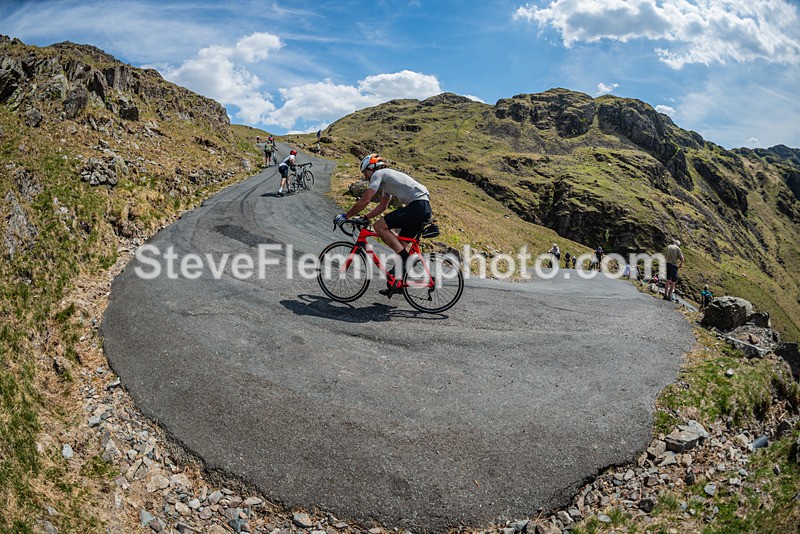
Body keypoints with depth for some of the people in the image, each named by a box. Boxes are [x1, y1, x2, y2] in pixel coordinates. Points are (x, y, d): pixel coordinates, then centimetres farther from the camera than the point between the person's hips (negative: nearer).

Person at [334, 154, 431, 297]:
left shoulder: (378, 174, -1)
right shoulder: (387, 178, 29)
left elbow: (365, 200, -9)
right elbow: (382, 206, 34)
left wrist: (345, 216, -2)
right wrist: (363, 218, 27)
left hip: (417, 206, -10)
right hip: (425, 208, 10)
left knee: (379, 226, -12)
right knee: (399, 246, 13)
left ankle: (406, 258, -12)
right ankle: (397, 283, 15)